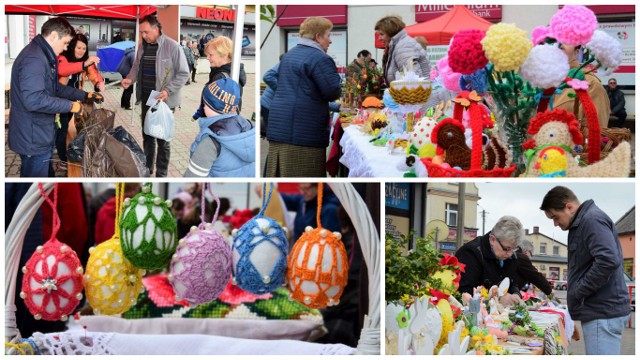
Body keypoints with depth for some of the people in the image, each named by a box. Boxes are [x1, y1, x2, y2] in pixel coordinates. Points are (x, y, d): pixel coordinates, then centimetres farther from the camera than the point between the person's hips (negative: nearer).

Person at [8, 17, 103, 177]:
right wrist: (71, 106, -23)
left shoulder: (43, 56, 13)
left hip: (39, 134, 11)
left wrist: (85, 95, 15)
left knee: (46, 175, 21)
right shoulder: (34, 59, -24)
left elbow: (55, 87, 24)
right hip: (33, 138, -11)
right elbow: (34, 100, -32)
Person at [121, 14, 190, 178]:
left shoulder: (172, 46, -14)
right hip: (146, 98, 6)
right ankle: (147, 169, 30)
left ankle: (161, 175, 13)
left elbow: (183, 73, -11)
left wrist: (168, 90, -22)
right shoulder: (142, 46, 5)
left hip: (164, 100, -6)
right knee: (147, 134, 15)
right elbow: (137, 66, 18)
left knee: (163, 138, 3)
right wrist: (130, 79, -4)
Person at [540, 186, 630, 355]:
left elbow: (608, 260, -26)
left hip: (603, 312, -10)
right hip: (599, 310, 10)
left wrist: (577, 293, -17)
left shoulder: (592, 219, -12)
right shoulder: (582, 223, 19)